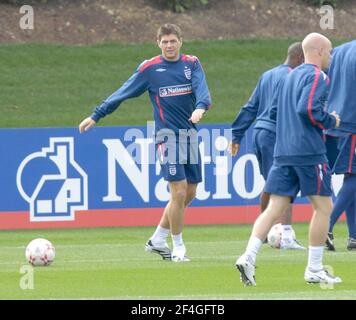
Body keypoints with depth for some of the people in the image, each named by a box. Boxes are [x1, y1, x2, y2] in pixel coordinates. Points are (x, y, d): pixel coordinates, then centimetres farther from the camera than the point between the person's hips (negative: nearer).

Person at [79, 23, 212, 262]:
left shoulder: (192, 64, 6)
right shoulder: (149, 69, 0)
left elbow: (201, 87, -12)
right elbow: (122, 94, 6)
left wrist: (200, 107, -33)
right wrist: (96, 116, 7)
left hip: (190, 134, 4)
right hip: (168, 135, -4)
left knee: (189, 193, 7)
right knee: (179, 192, -12)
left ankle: (157, 240, 21)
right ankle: (178, 247, 0)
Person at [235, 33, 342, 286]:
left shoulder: (291, 76, 20)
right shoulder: (317, 76, -7)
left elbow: (275, 111, 25)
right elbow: (308, 108, -22)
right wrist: (330, 122, -7)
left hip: (283, 151, 8)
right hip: (309, 151, -8)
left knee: (275, 208, 2)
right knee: (323, 207, 3)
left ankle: (249, 257, -15)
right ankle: (314, 269, 4)